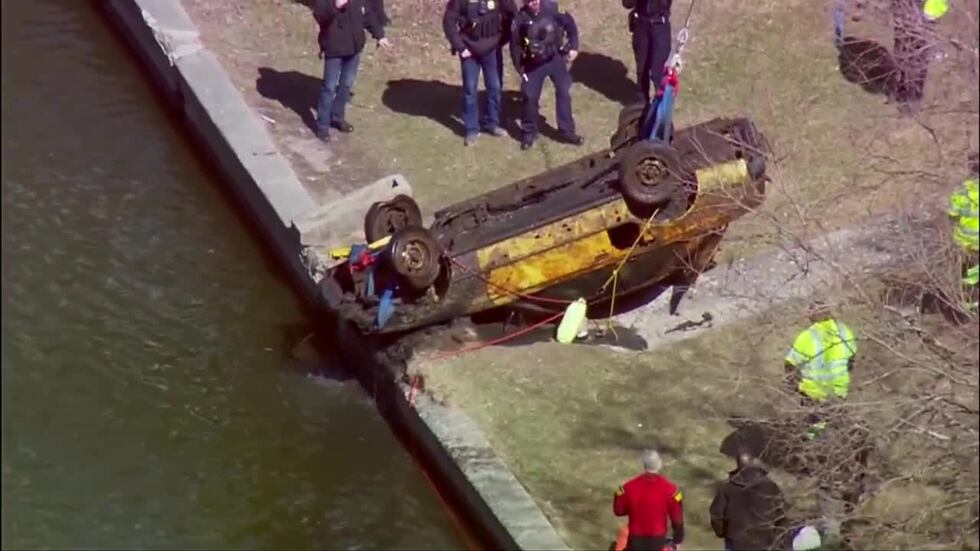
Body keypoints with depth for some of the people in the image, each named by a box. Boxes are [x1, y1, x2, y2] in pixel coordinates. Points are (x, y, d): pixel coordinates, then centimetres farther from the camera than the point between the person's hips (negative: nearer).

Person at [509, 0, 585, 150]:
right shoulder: (520, 19, -17)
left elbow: (570, 24, -1)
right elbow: (515, 45, -7)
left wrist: (573, 47, -4)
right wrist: (519, 68, -5)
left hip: (555, 59, 1)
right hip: (533, 64, -1)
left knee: (564, 91, 0)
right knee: (530, 96, -1)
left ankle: (567, 131, 12)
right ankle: (529, 134, 16)